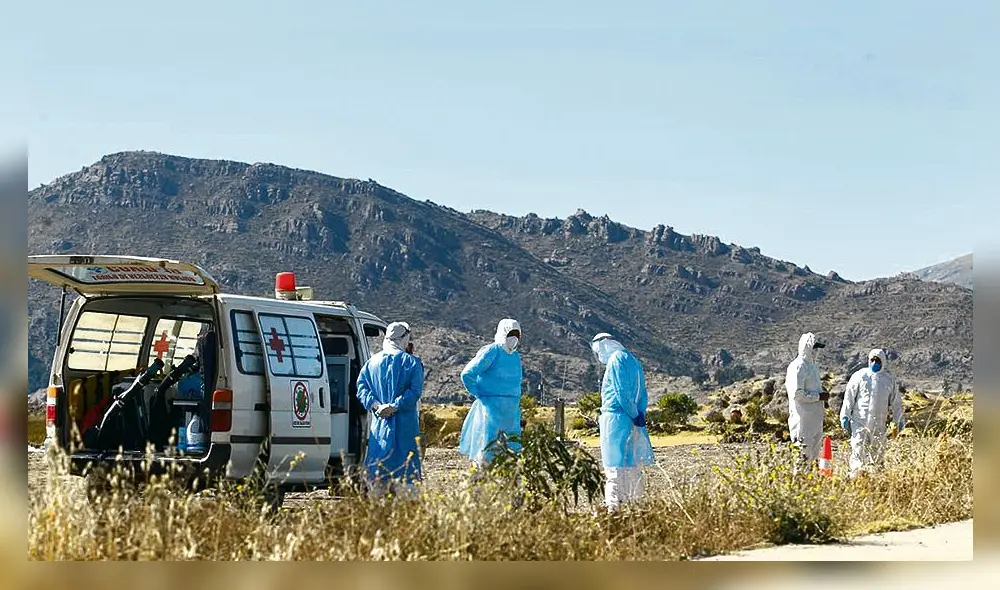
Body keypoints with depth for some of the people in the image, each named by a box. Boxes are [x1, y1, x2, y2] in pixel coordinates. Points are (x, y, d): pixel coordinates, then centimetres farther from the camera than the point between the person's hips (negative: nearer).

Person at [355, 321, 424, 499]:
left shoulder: (373, 361, 9)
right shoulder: (412, 362, -2)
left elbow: (361, 385, 0)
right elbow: (415, 390, -13)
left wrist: (375, 405, -9)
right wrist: (395, 406, -16)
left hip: (379, 424, 3)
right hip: (405, 424, -3)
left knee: (377, 473, 7)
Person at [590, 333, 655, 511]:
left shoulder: (616, 359, -8)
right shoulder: (633, 361, 20)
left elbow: (622, 393, -15)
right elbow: (643, 394, 18)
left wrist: (635, 415, -9)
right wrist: (639, 414, 7)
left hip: (615, 418, -9)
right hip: (631, 422, 9)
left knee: (615, 465, -9)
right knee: (633, 464, 11)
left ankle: (614, 504, -12)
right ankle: (634, 500, 14)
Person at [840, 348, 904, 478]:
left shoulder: (889, 378, 8)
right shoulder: (859, 376, -2)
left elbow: (896, 401, 16)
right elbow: (849, 397, 0)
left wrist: (899, 419, 16)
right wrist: (845, 416, -5)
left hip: (879, 425, 3)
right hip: (860, 422, -3)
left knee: (878, 455, 9)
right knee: (859, 452, -11)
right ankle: (856, 476, -10)